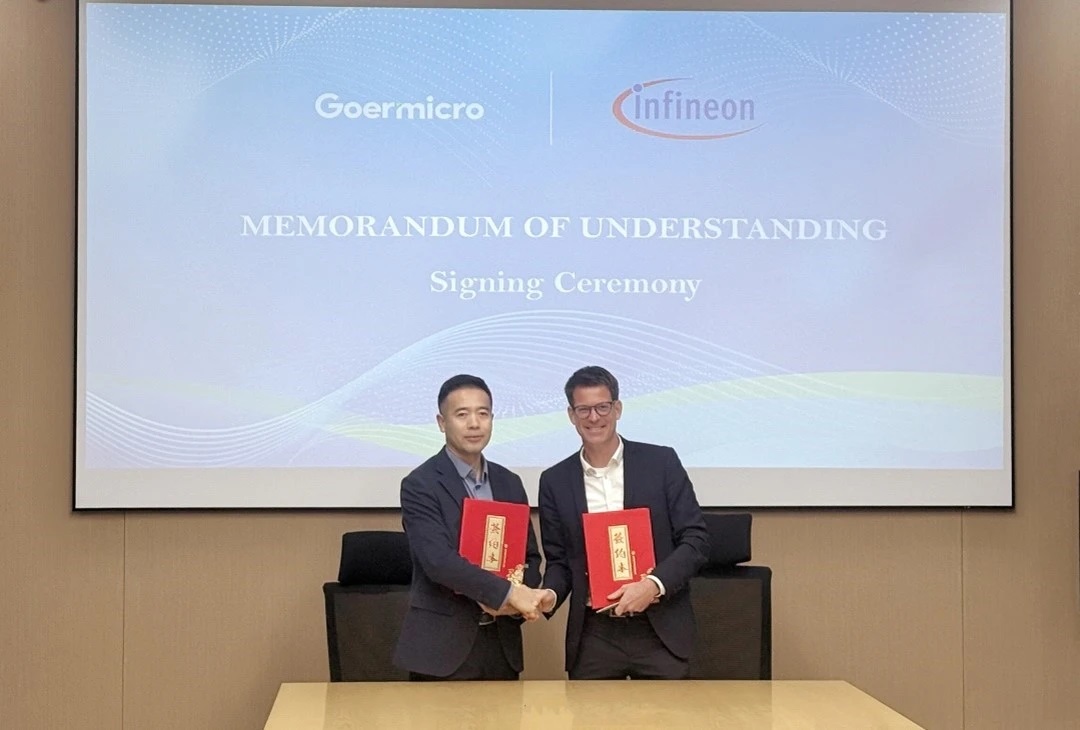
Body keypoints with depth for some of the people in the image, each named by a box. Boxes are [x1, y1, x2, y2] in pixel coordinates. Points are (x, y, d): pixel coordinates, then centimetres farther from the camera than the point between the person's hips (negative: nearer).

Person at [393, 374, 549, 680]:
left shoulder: (509, 483, 10)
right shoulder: (420, 485, -8)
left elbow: (530, 557, 13)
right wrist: (508, 592, -24)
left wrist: (513, 601, -7)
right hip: (442, 646, -5)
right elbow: (439, 560, -20)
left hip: (502, 643, 5)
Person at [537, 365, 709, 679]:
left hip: (660, 631, -1)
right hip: (593, 636, 1)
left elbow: (695, 539, -2)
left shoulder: (662, 462, -1)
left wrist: (654, 584, -17)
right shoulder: (555, 481, 5)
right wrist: (551, 595, -11)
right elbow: (558, 560, 10)